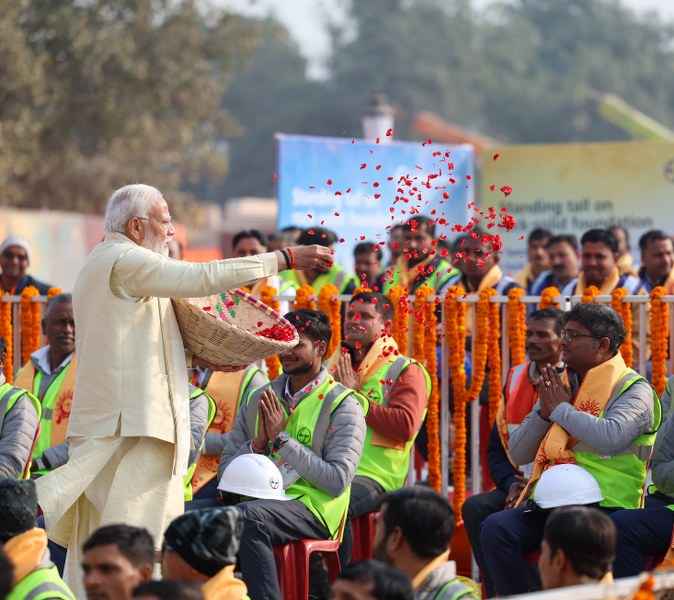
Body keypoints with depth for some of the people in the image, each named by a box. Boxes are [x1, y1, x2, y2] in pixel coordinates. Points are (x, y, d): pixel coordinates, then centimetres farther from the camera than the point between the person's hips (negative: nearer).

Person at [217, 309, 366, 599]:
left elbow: (337, 482, -12)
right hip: (259, 500, 5)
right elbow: (225, 470, 17)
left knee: (247, 515, -37)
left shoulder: (343, 406, 0)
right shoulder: (259, 399, 17)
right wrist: (258, 443, -4)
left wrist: (281, 437, -11)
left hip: (311, 506, -5)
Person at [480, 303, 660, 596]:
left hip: (603, 506, -6)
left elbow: (612, 437, -22)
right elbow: (518, 454, 18)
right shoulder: (559, 384, 19)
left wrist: (561, 409, -7)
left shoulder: (634, 389, 0)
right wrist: (543, 411, 1)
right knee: (495, 527, -21)